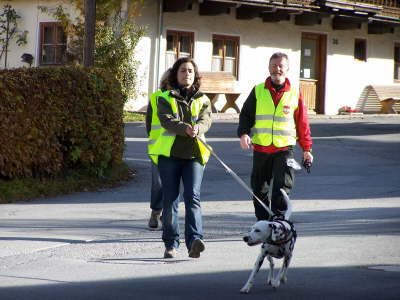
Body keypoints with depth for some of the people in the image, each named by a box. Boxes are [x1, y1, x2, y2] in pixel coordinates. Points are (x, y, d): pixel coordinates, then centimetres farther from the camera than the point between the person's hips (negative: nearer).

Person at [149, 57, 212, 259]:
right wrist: (185, 128, -27)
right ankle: (171, 244, 9)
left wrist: (197, 128, -26)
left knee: (193, 196, -15)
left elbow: (206, 120, -2)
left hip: (194, 153, 0)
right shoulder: (165, 99, 10)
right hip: (169, 153, 0)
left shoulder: (203, 100, 16)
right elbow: (166, 121, -9)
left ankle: (194, 241, -25)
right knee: (170, 199, 2)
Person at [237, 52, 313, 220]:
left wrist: (307, 148, 9)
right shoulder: (258, 91, 7)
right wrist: (243, 133, -10)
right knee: (260, 189, 8)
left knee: (282, 188, -12)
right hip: (260, 148, 2)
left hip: (285, 148, -2)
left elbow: (302, 123, 9)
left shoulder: (294, 93, 5)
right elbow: (246, 115, 9)